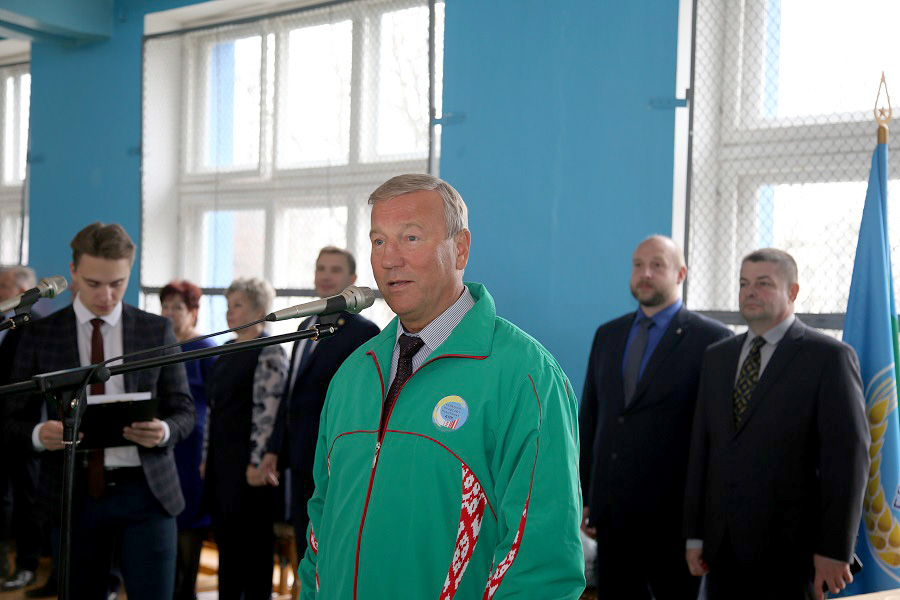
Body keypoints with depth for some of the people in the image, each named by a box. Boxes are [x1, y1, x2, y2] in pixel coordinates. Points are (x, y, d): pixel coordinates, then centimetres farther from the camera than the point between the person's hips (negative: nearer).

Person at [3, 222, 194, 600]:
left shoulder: (157, 331, 5)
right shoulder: (39, 334, 4)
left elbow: (183, 412, 6)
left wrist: (164, 431, -17)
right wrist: (39, 434, -18)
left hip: (144, 490, 0)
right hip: (73, 495, 1)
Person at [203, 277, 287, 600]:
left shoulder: (269, 354, -11)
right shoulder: (227, 351, 16)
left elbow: (268, 413, -17)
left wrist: (257, 463, -20)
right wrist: (207, 458, 17)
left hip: (247, 463, -8)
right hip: (221, 460, 8)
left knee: (250, 540, -1)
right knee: (225, 537, 12)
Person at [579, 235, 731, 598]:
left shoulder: (711, 340, -5)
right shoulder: (608, 335, 12)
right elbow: (589, 418, 14)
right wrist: (583, 497, 10)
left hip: (670, 514, -5)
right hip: (610, 511, 5)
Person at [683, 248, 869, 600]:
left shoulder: (830, 357, -5)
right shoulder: (717, 357, 13)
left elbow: (848, 456, -10)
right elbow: (701, 448, 12)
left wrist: (835, 549, -14)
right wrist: (694, 534, 9)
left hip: (790, 546, -5)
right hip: (724, 544, 5)